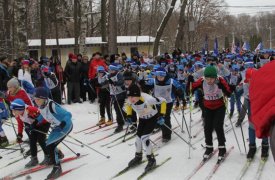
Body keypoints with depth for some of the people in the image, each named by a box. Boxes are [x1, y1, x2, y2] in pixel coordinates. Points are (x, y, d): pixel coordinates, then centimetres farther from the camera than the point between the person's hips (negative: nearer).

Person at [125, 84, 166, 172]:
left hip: (153, 118, -5)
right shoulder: (130, 100, -25)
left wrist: (162, 115, -28)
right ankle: (138, 157, 32)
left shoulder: (147, 99, -41)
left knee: (144, 137, -16)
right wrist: (129, 115, -5)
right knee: (138, 136, 6)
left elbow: (163, 101, -28)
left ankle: (151, 159, 0)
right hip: (142, 118, 5)